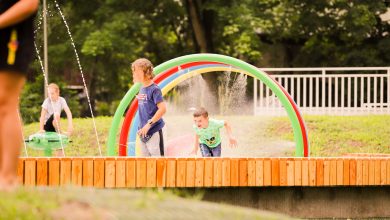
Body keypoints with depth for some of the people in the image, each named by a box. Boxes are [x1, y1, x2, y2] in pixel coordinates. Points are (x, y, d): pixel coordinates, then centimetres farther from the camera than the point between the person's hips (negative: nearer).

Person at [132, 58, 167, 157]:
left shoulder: (154, 89, -14)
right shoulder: (142, 89, 11)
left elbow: (162, 109, -22)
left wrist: (149, 124, -22)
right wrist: (141, 127, 12)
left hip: (154, 131, -9)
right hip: (144, 133, 9)